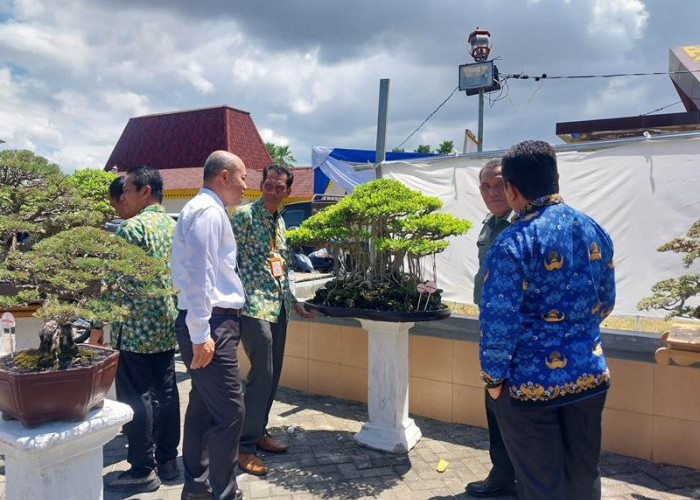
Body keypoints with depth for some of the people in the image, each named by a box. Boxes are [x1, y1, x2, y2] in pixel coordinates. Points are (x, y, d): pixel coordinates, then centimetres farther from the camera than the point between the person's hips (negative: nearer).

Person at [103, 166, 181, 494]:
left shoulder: (132, 227, -13)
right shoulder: (175, 225, 11)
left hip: (136, 327, -8)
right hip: (168, 325, 8)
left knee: (134, 398, 2)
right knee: (166, 392, 12)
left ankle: (143, 471, 10)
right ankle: (168, 460, 23)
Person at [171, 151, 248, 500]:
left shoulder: (205, 209, 19)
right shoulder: (208, 211, -13)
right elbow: (199, 276, -21)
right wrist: (200, 335, -22)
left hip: (209, 323, 11)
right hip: (210, 324, -11)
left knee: (203, 406, 17)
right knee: (229, 412, -5)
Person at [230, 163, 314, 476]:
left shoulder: (279, 221, 17)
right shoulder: (244, 215, -7)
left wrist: (292, 301, 22)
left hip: (278, 307, 8)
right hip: (254, 306, -8)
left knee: (273, 374, 13)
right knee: (262, 373, -10)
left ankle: (258, 432, 28)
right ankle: (245, 446, 3)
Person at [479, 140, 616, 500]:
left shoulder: (513, 243, -19)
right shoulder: (595, 231, 2)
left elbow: (499, 323, -21)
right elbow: (605, 302, 13)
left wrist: (493, 378, -7)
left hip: (531, 384, -6)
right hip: (589, 375, 6)